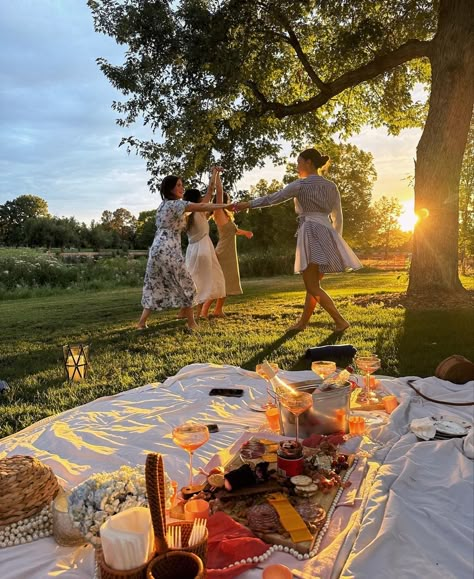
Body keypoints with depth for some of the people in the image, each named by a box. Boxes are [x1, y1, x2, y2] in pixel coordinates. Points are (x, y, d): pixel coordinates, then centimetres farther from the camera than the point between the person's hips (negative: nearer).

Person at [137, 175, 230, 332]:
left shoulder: (164, 205, 20)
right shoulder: (176, 204, -7)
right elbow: (202, 206, -12)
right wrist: (225, 206, -10)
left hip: (157, 249, 9)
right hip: (168, 251, -9)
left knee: (155, 286, 15)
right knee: (185, 285, 2)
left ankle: (141, 322, 13)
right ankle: (192, 323, 9)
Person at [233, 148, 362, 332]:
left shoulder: (301, 184, -3)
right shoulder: (331, 186, 15)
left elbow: (273, 198, 1)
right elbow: (338, 217, 15)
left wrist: (247, 204, 10)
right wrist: (335, 240, 24)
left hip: (311, 233, -7)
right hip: (327, 233, 7)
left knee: (312, 287, -2)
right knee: (313, 284, 14)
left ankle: (340, 321, -7)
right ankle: (303, 322, 22)